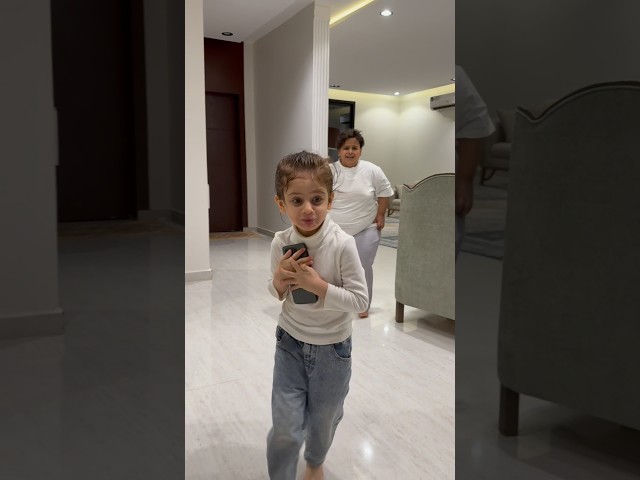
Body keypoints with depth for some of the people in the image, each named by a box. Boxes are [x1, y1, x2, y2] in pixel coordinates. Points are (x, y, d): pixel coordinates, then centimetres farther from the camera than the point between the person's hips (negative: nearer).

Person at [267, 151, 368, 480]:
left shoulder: (343, 245, -23)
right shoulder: (280, 243, -11)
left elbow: (360, 299, -19)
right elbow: (276, 293, 3)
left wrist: (318, 285, -29)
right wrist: (279, 280, -19)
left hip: (332, 349, -1)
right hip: (290, 344, 1)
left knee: (323, 421, 22)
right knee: (285, 429, 2)